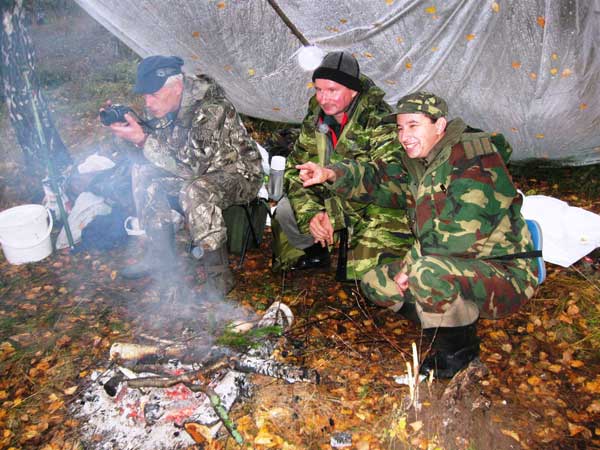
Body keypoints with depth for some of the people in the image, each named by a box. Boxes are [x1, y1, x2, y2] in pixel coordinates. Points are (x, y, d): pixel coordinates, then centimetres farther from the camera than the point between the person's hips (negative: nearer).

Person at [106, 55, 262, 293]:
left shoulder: (211, 108, -29)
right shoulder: (169, 104, -3)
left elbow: (190, 166, -32)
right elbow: (161, 144, 8)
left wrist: (143, 139, -30)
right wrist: (133, 129, -10)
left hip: (240, 174, -9)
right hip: (204, 170, 9)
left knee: (194, 191, -37)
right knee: (142, 172, 1)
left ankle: (219, 276, -23)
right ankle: (161, 255, 8)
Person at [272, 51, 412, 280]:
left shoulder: (379, 120, -22)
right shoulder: (315, 119, -1)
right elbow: (296, 168, -1)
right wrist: (310, 212, -18)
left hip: (379, 209, -6)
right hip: (335, 200, 6)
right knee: (286, 211, -3)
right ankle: (314, 253, 24)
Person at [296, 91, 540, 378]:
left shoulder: (474, 157, -19)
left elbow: (461, 232, -27)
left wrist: (410, 265, -19)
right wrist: (331, 174, -3)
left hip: (503, 271, -8)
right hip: (457, 267, 9)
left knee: (428, 274, -37)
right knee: (375, 283, 3)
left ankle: (459, 349, -8)